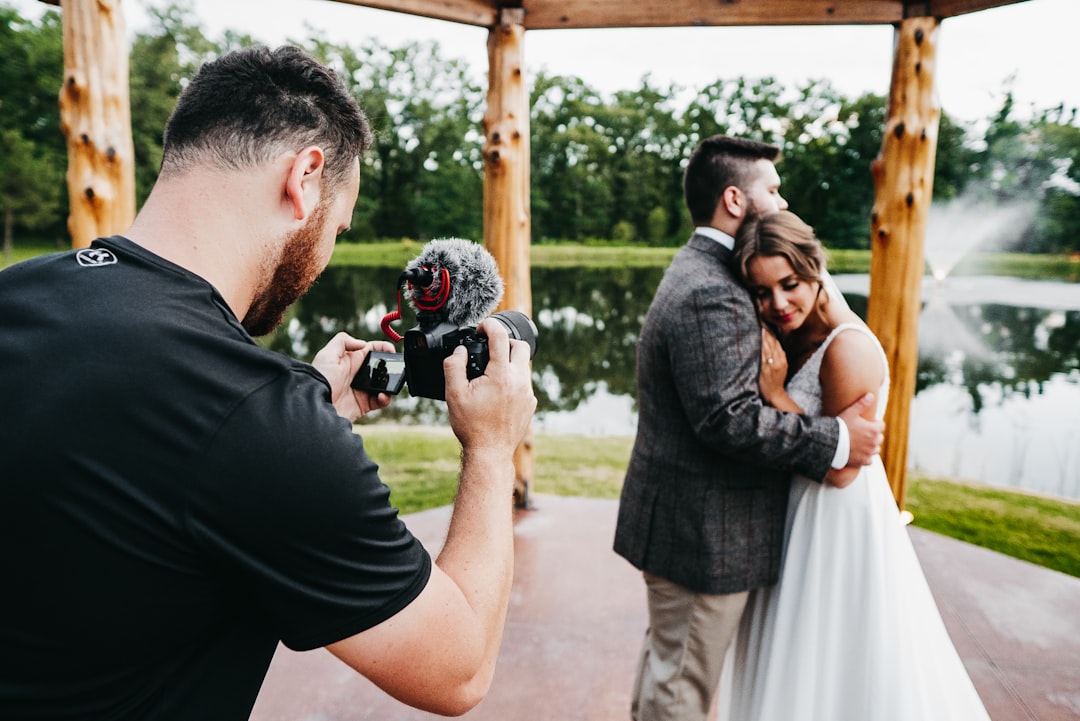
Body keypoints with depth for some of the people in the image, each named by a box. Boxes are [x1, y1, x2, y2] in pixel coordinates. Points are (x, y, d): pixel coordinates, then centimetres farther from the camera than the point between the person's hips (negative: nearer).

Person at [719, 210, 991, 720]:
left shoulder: (849, 348, -24)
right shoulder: (791, 334, 0)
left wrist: (776, 394, -23)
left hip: (840, 520, -8)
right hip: (798, 513, 8)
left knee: (841, 660, 12)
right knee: (799, 659, 25)